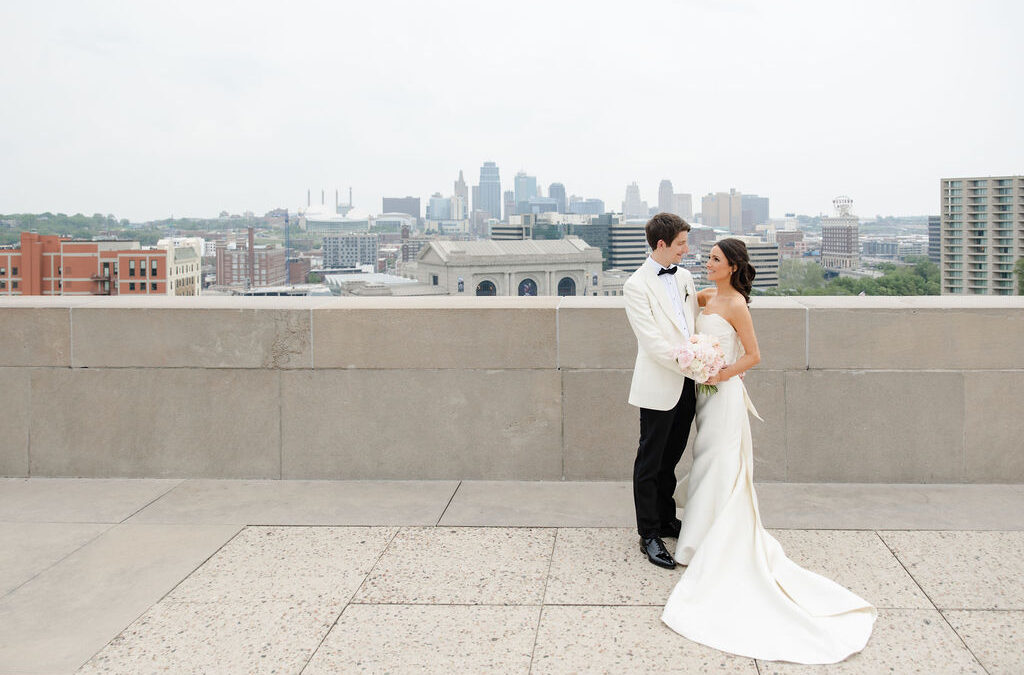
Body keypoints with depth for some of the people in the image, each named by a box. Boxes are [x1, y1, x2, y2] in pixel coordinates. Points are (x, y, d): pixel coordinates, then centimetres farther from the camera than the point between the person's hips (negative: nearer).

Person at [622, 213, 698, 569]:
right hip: (660, 386, -7)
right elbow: (653, 343, -18)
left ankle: (666, 519, 34)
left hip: (687, 383, 7)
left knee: (671, 457, 19)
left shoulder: (684, 276, 10)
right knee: (650, 462, 4)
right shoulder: (637, 285, -13)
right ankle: (649, 535, 13)